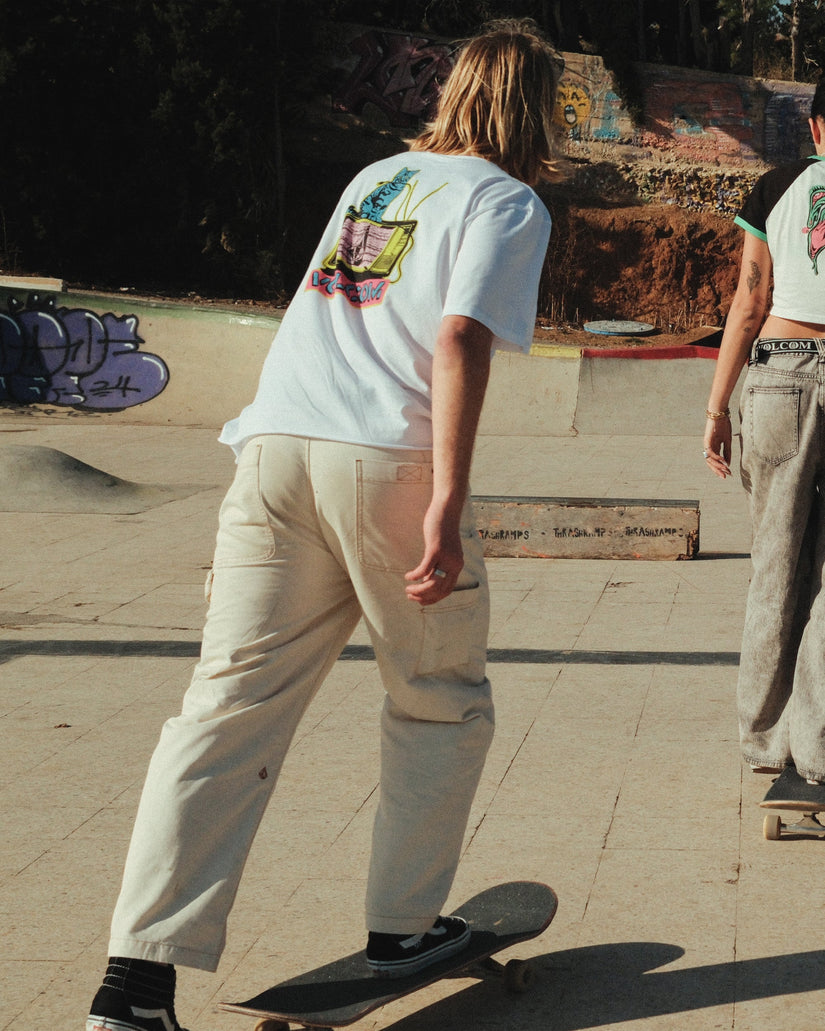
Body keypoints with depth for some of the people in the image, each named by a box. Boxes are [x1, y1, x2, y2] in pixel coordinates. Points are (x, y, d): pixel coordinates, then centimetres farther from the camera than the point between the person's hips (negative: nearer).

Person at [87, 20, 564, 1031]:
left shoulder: (374, 177, 26)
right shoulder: (508, 202, 6)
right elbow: (460, 338, -10)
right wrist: (447, 503, -16)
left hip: (274, 443, 5)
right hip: (388, 458, -5)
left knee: (232, 706, 0)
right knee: (441, 704, 16)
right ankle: (401, 928, 22)